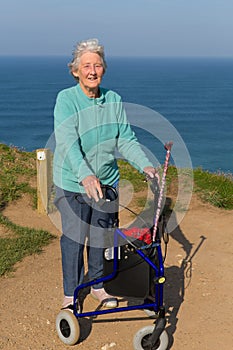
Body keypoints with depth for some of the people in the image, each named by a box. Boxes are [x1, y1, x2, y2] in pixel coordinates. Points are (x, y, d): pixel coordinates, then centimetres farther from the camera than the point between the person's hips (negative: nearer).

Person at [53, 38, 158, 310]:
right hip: (73, 184, -3)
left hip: (106, 182, 4)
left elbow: (126, 139, -1)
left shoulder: (114, 100, 0)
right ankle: (71, 293, 24)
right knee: (74, 239, 4)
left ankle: (97, 285, 36)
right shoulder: (66, 99, -14)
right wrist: (85, 175, -41)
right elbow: (67, 142, -27)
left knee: (100, 238, 15)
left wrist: (145, 165, -18)